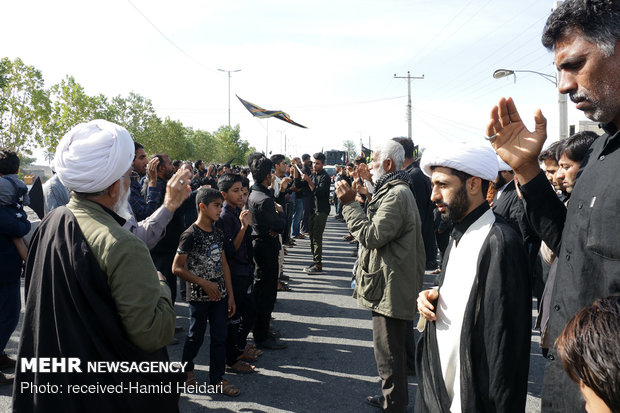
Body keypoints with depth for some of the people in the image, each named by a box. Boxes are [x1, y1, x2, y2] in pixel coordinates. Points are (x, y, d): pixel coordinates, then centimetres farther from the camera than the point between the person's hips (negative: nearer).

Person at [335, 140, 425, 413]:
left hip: (390, 288, -12)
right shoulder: (393, 191, 17)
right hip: (391, 286, 12)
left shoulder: (396, 195, -19)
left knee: (389, 352, 0)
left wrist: (350, 204, -20)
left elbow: (372, 235, -25)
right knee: (391, 348, 22)